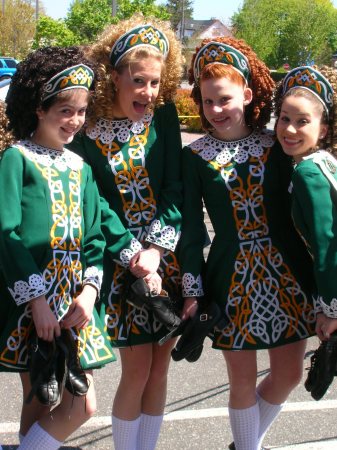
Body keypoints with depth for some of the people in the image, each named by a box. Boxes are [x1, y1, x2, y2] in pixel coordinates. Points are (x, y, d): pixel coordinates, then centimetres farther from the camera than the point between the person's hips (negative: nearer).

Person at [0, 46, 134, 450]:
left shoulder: (80, 166, 13)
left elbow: (93, 235, 10)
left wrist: (89, 291, -5)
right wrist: (36, 300, -17)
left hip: (73, 301, 6)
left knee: (47, 401, 8)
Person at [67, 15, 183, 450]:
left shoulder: (162, 115, -2)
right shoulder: (86, 131, -10)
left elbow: (174, 187, -5)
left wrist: (155, 250, -15)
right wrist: (135, 259, -17)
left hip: (167, 255, 3)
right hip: (120, 263, -3)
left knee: (159, 365, 9)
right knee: (137, 369, 0)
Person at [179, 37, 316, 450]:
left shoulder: (276, 145, 0)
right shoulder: (194, 156, -3)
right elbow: (191, 229, -1)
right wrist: (192, 292, -4)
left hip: (288, 276, 2)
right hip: (232, 279, -2)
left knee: (288, 374, 12)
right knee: (243, 382, 7)